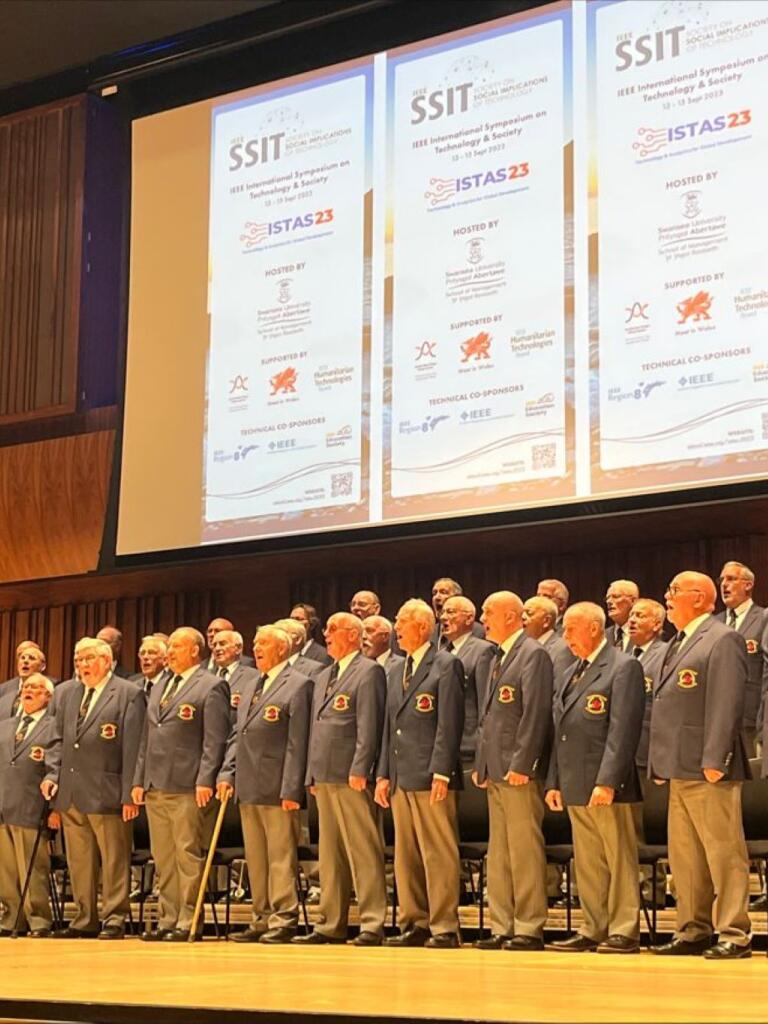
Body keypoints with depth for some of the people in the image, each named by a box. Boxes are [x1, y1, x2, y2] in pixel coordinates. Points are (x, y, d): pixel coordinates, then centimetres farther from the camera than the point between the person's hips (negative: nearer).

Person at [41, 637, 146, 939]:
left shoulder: (129, 694, -4)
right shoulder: (66, 692, 15)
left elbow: (133, 749, -8)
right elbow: (59, 740, 20)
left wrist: (130, 794, -12)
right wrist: (52, 774, 5)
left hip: (107, 793, -6)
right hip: (70, 794, 6)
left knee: (114, 860, 0)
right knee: (78, 862, 11)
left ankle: (115, 920, 6)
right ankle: (85, 920, 18)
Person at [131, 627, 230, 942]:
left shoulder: (211, 688, -3)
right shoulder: (158, 690, 22)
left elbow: (214, 740, -10)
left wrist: (205, 781, -17)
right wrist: (139, 780, 15)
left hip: (187, 787, -8)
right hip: (155, 786, 8)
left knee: (188, 855, -6)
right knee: (162, 858, 9)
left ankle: (188, 922, -3)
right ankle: (167, 919, 14)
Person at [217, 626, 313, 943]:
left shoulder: (298, 685, -6)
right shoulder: (249, 685, 19)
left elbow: (297, 743, -12)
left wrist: (291, 789, -16)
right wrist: (227, 774, 8)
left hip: (277, 789, -8)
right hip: (248, 786, 8)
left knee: (281, 857, -4)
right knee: (255, 858, 11)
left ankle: (284, 920, 0)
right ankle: (261, 919, 17)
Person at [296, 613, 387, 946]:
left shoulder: (368, 671, -5)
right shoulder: (323, 677, 22)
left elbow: (369, 727, -13)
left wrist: (359, 770, -19)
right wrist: (312, 775, 17)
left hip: (351, 779, -9)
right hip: (324, 777, 9)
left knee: (364, 852, -8)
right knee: (330, 855, 11)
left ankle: (372, 924, -7)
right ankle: (331, 924, 15)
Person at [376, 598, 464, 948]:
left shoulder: (445, 666, -4)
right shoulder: (395, 673, 19)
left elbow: (449, 725, -11)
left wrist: (440, 773, -17)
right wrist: (383, 774, 13)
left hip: (431, 778, -8)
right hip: (401, 778, 8)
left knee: (438, 855, -6)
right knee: (405, 856, 10)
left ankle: (445, 928, -3)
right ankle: (414, 924, 17)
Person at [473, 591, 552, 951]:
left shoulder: (533, 655, -8)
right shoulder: (493, 660, 20)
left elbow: (535, 715, -15)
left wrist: (521, 764, -20)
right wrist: (481, 765, 15)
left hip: (519, 772, -9)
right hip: (494, 772, 9)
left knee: (525, 850, -6)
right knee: (498, 854, 10)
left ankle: (529, 928, -2)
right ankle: (502, 928, 14)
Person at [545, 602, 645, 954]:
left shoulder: (623, 668, -7)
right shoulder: (570, 675, 20)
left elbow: (623, 730, -15)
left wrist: (607, 781, -21)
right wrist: (555, 782, 13)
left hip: (607, 786, -8)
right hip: (576, 786, 8)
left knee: (620, 859, -2)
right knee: (587, 864, 11)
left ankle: (624, 932, 1)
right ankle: (593, 930, 16)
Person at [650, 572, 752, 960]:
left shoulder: (723, 640, -8)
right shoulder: (677, 644, 20)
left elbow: (726, 705, -16)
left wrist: (714, 760, -21)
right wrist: (661, 762, 17)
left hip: (708, 771, -9)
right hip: (680, 769, 9)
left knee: (723, 853, -4)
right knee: (684, 857, 11)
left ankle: (734, 935, -1)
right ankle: (693, 931, 18)